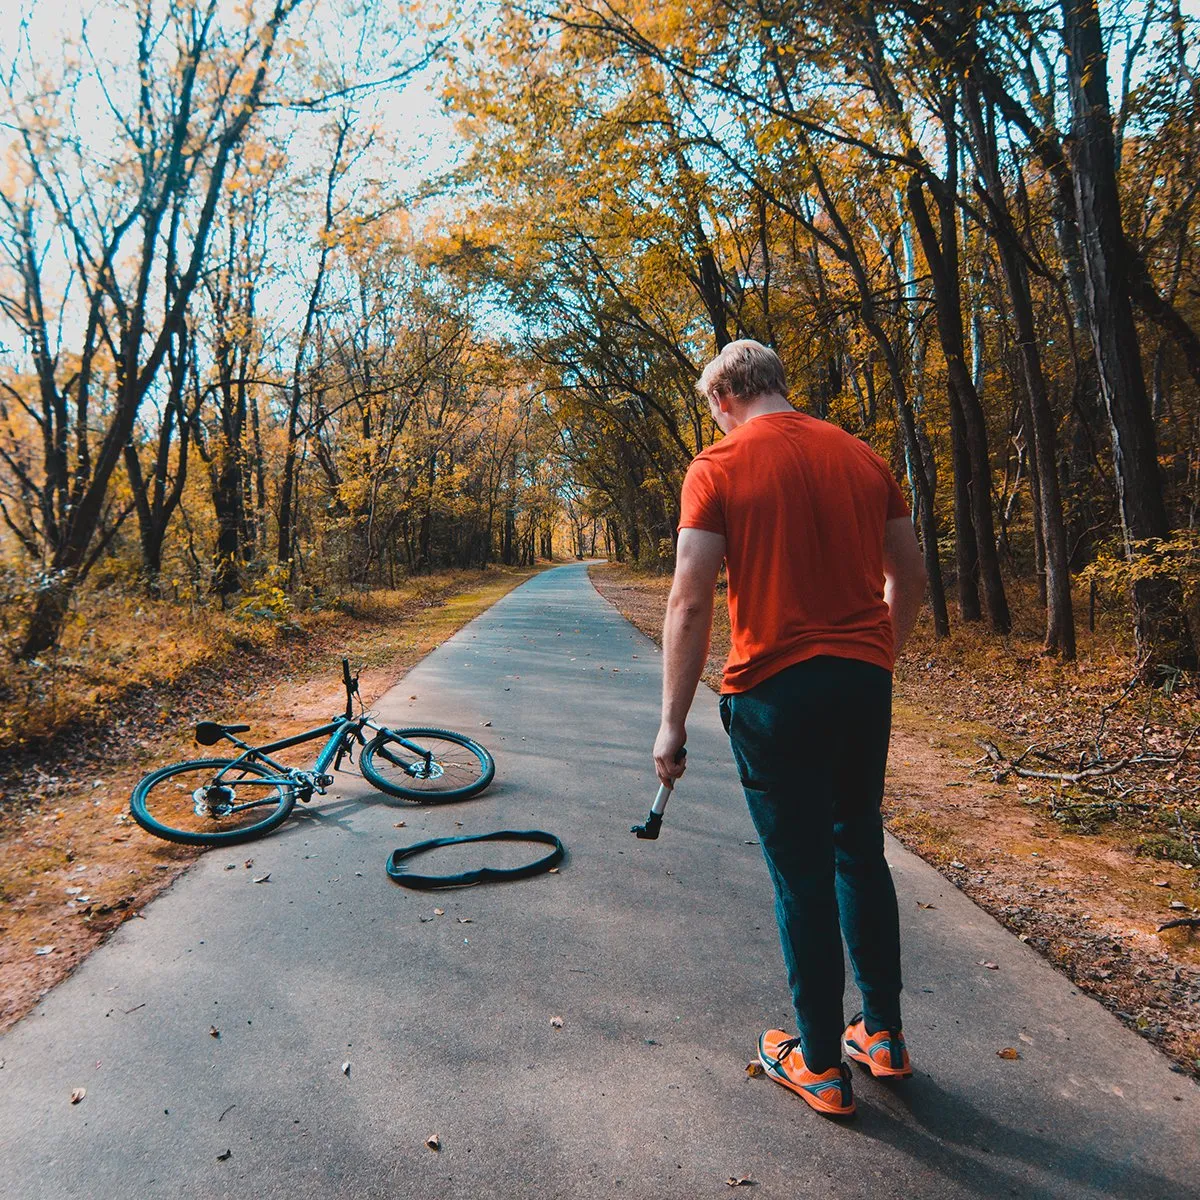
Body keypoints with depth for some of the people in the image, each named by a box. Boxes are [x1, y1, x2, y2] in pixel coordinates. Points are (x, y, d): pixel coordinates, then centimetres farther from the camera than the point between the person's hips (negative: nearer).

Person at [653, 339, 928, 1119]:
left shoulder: (718, 468, -7)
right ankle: (884, 1034, 34)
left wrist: (673, 723, -8)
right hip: (866, 680, 5)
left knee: (802, 874, 7)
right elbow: (910, 579, 12)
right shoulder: (861, 456, 8)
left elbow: (691, 603, -13)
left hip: (777, 690, -5)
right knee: (861, 853, 20)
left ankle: (821, 1066, 23)